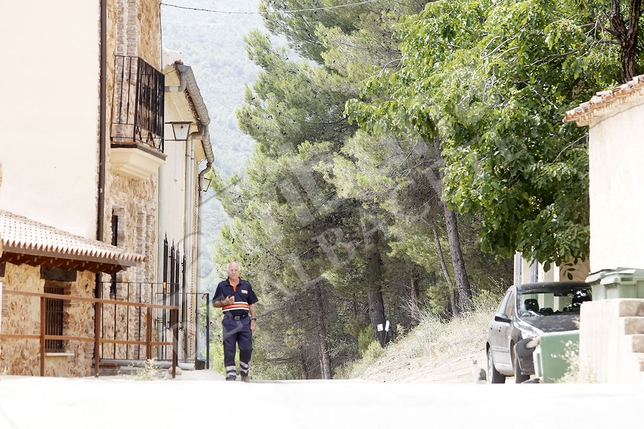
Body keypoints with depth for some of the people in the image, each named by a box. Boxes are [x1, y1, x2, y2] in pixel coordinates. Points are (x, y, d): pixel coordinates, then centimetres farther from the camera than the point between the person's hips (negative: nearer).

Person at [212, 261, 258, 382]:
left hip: (244, 321, 1)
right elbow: (215, 303, 9)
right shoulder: (222, 286, 6)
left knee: (246, 349, -1)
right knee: (229, 350, 0)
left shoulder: (246, 286, 11)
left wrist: (253, 319, 4)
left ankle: (245, 373, 17)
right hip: (229, 321, -1)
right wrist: (224, 302, -11)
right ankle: (231, 376, 5)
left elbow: (252, 304, 13)